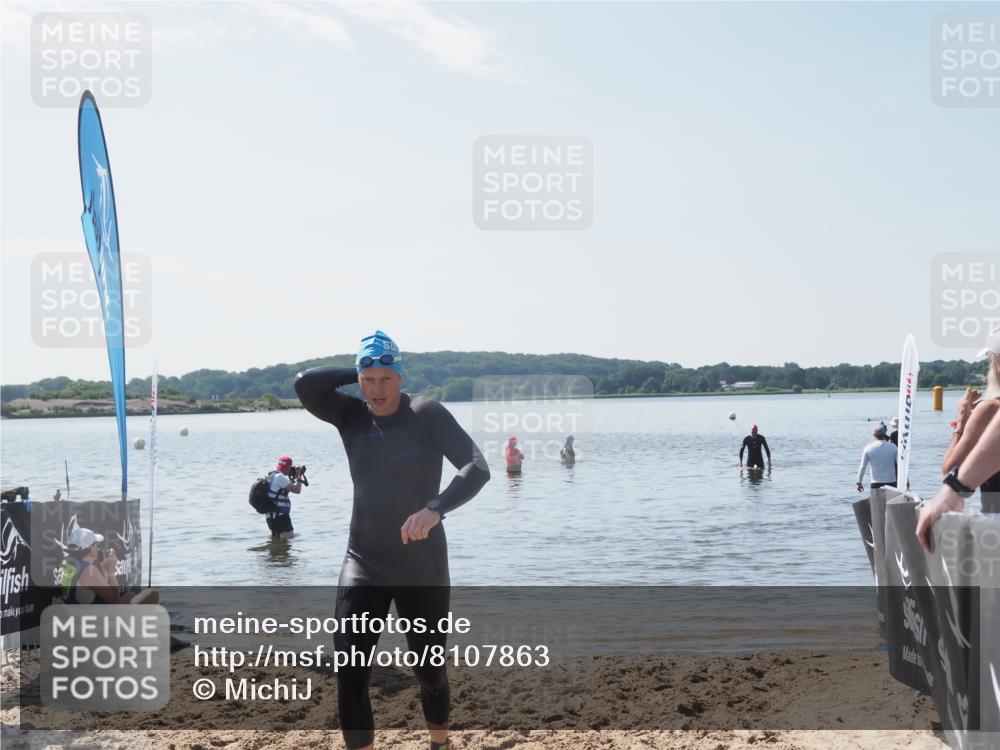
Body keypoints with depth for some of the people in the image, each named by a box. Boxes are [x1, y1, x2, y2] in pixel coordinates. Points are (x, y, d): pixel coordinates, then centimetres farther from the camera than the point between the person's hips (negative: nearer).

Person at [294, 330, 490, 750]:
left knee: (429, 669, 13)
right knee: (350, 671, -12)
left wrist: (435, 509, -38)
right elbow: (305, 384, -15)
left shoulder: (427, 414, -11)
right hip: (363, 564, 2)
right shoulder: (351, 415, 1)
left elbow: (477, 468, -22)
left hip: (422, 567, -2)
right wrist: (358, 373, -9)